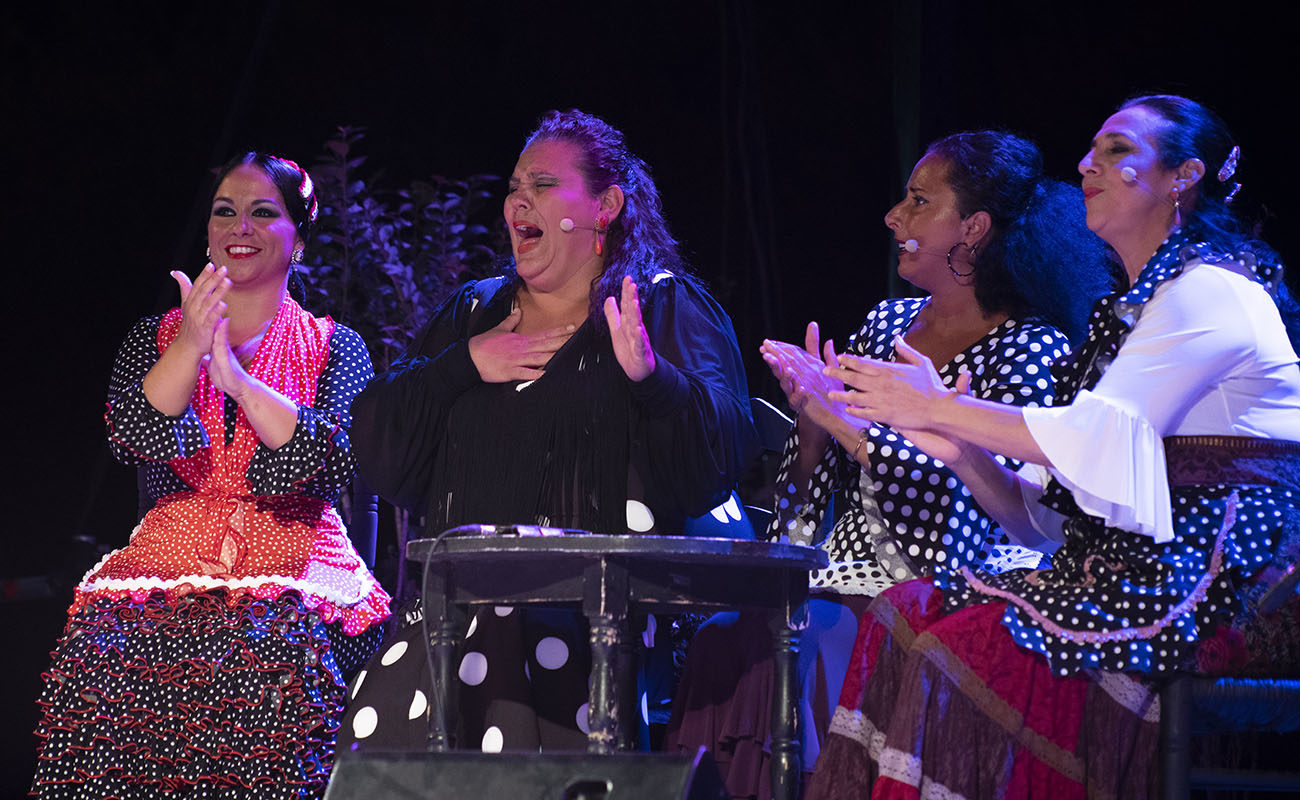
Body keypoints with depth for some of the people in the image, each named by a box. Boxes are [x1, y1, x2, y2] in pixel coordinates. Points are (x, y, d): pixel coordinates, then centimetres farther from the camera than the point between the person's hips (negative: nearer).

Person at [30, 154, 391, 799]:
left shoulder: (335, 348, 12)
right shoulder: (154, 339, 18)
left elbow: (336, 460, -6)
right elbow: (130, 437, -1)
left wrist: (238, 380, -15)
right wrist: (191, 346, -14)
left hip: (295, 560, -2)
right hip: (171, 554, 2)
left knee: (276, 654, -36)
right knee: (102, 649, -31)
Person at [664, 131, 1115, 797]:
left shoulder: (1032, 350, -5)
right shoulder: (888, 325, 16)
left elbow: (962, 520, -17)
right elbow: (811, 494, 16)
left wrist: (846, 418, -17)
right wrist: (811, 418, -4)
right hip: (846, 584, 6)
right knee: (720, 637, -21)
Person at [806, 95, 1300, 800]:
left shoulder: (1210, 291, -5)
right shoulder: (1128, 311, 23)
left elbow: (1100, 436, -17)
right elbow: (1041, 516, 18)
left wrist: (939, 409, -7)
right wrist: (957, 446, -1)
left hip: (1210, 590, -9)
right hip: (1123, 575, 9)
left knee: (968, 647, -24)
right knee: (912, 610, -10)